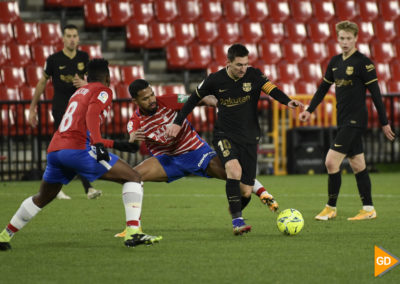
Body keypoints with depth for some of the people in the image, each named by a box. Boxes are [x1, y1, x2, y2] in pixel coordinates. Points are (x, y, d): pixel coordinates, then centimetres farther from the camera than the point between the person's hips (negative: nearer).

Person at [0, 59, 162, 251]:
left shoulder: (78, 93, 31)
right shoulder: (103, 91, 7)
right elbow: (92, 114, -14)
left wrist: (116, 145, 41)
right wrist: (98, 144, -25)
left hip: (54, 149, 8)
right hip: (77, 149, -8)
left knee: (43, 198, 30)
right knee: (133, 178, -1)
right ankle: (133, 232, -18)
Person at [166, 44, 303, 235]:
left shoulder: (254, 75, -6)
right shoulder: (215, 80, -6)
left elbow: (271, 89, -19)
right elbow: (195, 98, 8)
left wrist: (287, 101, -39)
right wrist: (178, 122, 8)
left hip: (249, 138, 2)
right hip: (224, 135, -2)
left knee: (246, 191, -1)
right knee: (234, 169, -31)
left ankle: (236, 212, 33)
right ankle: (237, 220, -27)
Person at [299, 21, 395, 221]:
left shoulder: (363, 62, -10)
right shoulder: (335, 62, 12)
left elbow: (375, 93, -9)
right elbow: (323, 87, 22)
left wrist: (384, 122, -8)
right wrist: (309, 110, 14)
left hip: (355, 120, -8)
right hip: (343, 120, 8)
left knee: (331, 162, -12)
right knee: (357, 165, 9)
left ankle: (331, 208, -2)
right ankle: (368, 209, 13)